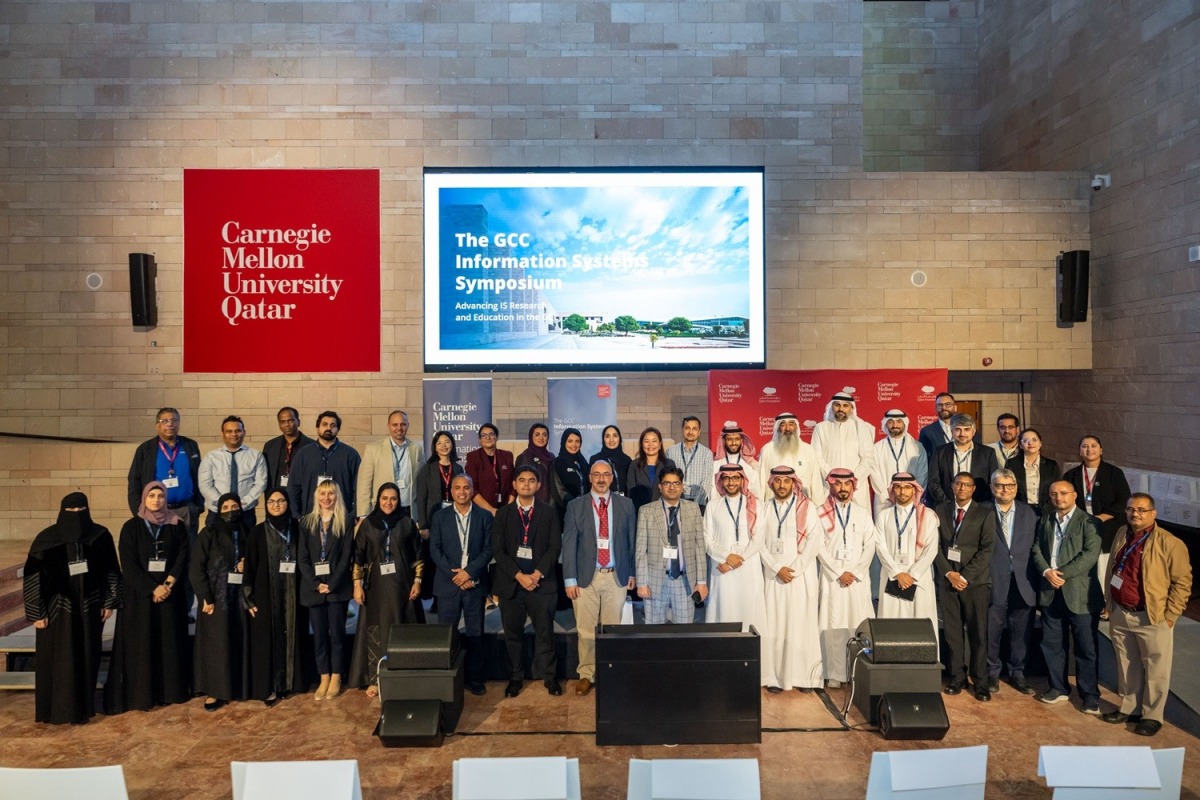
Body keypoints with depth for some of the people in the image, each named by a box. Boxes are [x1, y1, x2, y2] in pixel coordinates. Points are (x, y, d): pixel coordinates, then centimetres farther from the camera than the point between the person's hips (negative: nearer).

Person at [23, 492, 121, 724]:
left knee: (87, 658, 9)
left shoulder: (100, 536, -3)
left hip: (89, 608, 2)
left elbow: (111, 571, 4)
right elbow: (33, 577, -6)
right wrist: (36, 613, -8)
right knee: (58, 660, 4)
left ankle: (83, 707, 22)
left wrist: (109, 602, 2)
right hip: (57, 609, -2)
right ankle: (58, 710, 17)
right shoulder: (47, 539, -9)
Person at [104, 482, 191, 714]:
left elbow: (183, 558, -1)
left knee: (169, 643, 5)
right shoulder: (131, 527, -1)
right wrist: (152, 588, -15)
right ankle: (140, 694, 9)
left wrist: (168, 585, -14)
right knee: (140, 644, 0)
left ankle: (170, 690, 15)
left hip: (170, 595, 2)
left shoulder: (177, 526, 4)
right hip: (139, 595, -1)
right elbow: (128, 564, -7)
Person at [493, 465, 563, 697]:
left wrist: (537, 574, -11)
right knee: (512, 633, 8)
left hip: (541, 581, -1)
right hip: (510, 582, 1)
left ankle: (549, 676, 17)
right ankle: (515, 677, 21)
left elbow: (555, 547, 0)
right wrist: (519, 575, -10)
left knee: (545, 632, 3)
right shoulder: (503, 513, 6)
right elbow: (497, 550, -1)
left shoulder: (549, 512, 5)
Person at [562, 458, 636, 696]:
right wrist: (570, 579, -4)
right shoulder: (575, 506, 2)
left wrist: (632, 573, 7)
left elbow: (632, 540, 9)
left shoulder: (626, 505, 5)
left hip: (616, 577, 1)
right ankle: (586, 675, 19)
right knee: (586, 631, 3)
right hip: (586, 577, -1)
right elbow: (569, 544, 0)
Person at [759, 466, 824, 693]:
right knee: (774, 624, 0)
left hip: (802, 575, -1)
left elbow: (814, 540, -5)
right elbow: (759, 542, 3)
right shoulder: (765, 509, 8)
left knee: (802, 623, -1)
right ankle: (775, 676, 5)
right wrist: (777, 568, -9)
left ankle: (804, 676, 6)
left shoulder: (807, 508, 3)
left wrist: (795, 569, -11)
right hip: (773, 576, 2)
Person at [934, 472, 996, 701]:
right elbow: (936, 545, 5)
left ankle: (980, 682, 10)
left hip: (976, 581, -2)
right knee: (952, 631, 4)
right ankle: (957, 678, 13)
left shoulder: (985, 513, 2)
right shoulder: (941, 511, 8)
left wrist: (965, 576, -11)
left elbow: (986, 549, -5)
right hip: (947, 579, 2)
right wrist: (949, 573, -7)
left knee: (978, 633, 1)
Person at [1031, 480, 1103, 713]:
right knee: (1052, 644, 12)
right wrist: (1046, 572, -10)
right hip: (1050, 592, 5)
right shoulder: (1045, 521, 14)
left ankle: (1090, 694, 16)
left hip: (1080, 593, -5)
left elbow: (1090, 554, -15)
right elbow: (1037, 550, 8)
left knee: (1086, 647, 3)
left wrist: (1061, 573, -17)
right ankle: (1058, 688, 25)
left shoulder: (1088, 522, -5)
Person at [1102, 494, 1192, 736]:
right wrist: (1109, 603, 13)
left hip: (1152, 618, -5)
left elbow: (1182, 581, -10)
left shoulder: (1170, 543, -13)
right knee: (1126, 666, 17)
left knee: (1155, 670, 8)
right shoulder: (1122, 535, 6)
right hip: (1120, 614, 6)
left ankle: (1152, 716, 22)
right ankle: (1129, 708, 32)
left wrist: (1169, 616, -11)